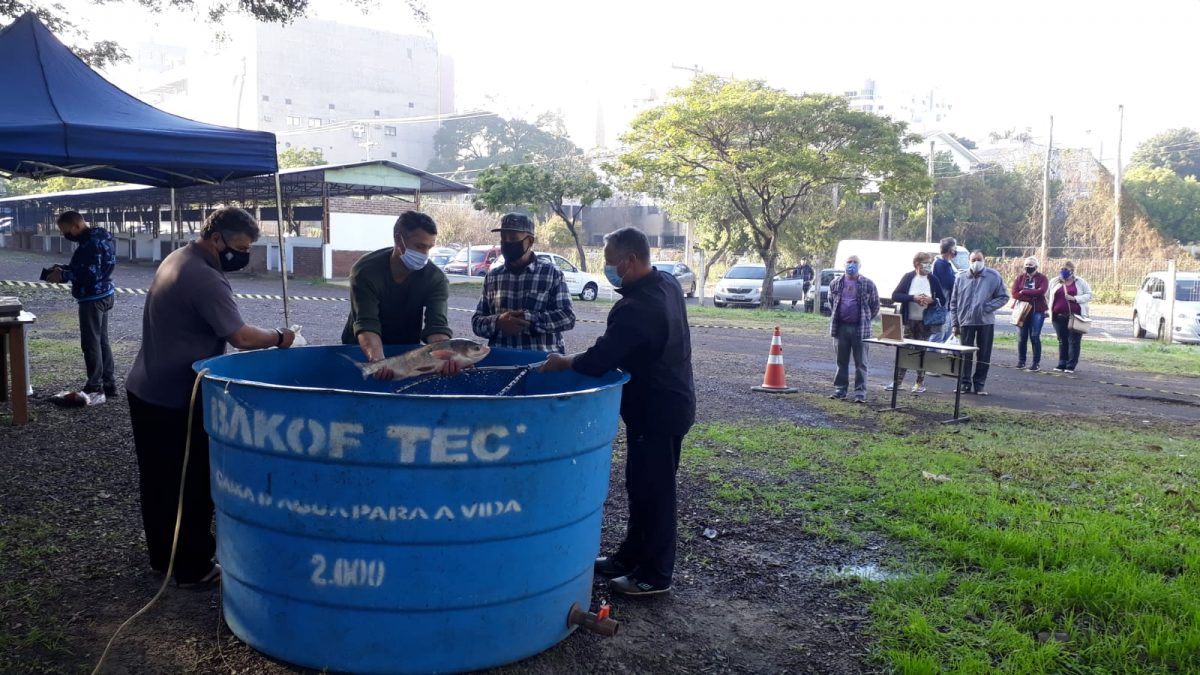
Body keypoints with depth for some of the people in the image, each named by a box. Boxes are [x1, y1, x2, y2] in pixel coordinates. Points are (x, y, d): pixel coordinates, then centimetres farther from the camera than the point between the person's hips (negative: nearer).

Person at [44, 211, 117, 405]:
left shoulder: (91, 243, -21)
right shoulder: (96, 236, 11)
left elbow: (91, 274, -26)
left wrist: (63, 276, -17)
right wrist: (62, 268, 8)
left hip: (93, 298, -10)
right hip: (102, 295, 10)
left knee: (91, 343, -5)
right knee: (101, 340, 14)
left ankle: (95, 390, -1)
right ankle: (109, 385, 20)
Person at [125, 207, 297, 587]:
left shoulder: (176, 260, 9)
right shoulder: (205, 280, -23)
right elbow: (241, 336, -25)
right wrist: (278, 338, -10)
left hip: (144, 390, 10)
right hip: (177, 400, -10)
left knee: (157, 480, 18)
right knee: (192, 486, 3)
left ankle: (163, 555, 32)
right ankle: (193, 567, 13)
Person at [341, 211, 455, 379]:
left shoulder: (435, 278, -16)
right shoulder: (366, 270, -21)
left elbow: (437, 325, -27)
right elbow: (366, 324, -31)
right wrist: (377, 360, -51)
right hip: (362, 350, -1)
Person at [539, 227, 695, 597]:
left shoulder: (636, 308, -28)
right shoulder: (667, 283, 4)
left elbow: (599, 361, -28)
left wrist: (564, 363, -10)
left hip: (657, 410, -10)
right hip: (669, 401, 10)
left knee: (652, 490, 1)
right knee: (642, 484, 18)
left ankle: (654, 574, 13)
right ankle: (631, 555, 31)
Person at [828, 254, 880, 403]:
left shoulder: (868, 284, -1)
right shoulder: (836, 284, 8)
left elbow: (875, 305, 5)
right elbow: (831, 303, 19)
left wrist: (866, 319, 5)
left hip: (860, 329, -3)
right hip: (841, 327, 3)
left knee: (860, 363, 0)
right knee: (841, 361, 10)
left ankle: (860, 393, 3)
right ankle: (839, 389, 18)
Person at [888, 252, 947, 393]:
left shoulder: (933, 280, 3)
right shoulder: (908, 277, -1)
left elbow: (942, 300, 6)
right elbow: (895, 296, -7)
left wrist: (931, 300, -15)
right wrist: (913, 298, -19)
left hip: (925, 323, 1)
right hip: (908, 321, -1)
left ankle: (920, 383, 11)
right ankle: (897, 380, 9)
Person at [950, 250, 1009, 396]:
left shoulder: (994, 277, 0)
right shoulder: (961, 278, 5)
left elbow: (1003, 297, 2)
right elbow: (954, 302, 8)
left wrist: (988, 307, -14)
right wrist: (955, 323, 4)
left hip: (986, 322, -1)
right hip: (966, 321, 1)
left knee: (984, 355, 4)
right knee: (965, 356, 3)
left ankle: (979, 384, 12)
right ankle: (965, 384, 10)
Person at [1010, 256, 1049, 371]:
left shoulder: (1042, 278, 2)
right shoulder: (1020, 278, 8)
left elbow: (1041, 291, -16)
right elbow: (1015, 293, -5)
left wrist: (1024, 292, -13)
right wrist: (1031, 297, -16)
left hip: (1037, 311, -3)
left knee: (1035, 336, -5)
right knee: (1022, 336, 6)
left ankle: (1036, 362, 0)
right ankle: (1021, 361, 15)